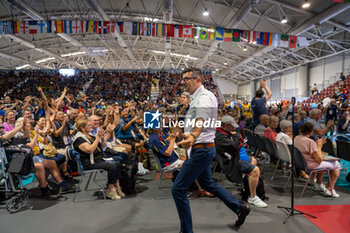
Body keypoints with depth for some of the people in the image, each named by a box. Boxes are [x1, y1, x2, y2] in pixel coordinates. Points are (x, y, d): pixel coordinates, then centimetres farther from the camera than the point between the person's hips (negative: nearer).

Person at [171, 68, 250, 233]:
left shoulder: (204, 97, -18)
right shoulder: (198, 97, 15)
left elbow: (202, 120, -39)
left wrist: (193, 136, -57)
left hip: (201, 150, -11)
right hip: (202, 149, 11)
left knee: (178, 189, -6)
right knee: (207, 184, 25)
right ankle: (240, 209, 37)